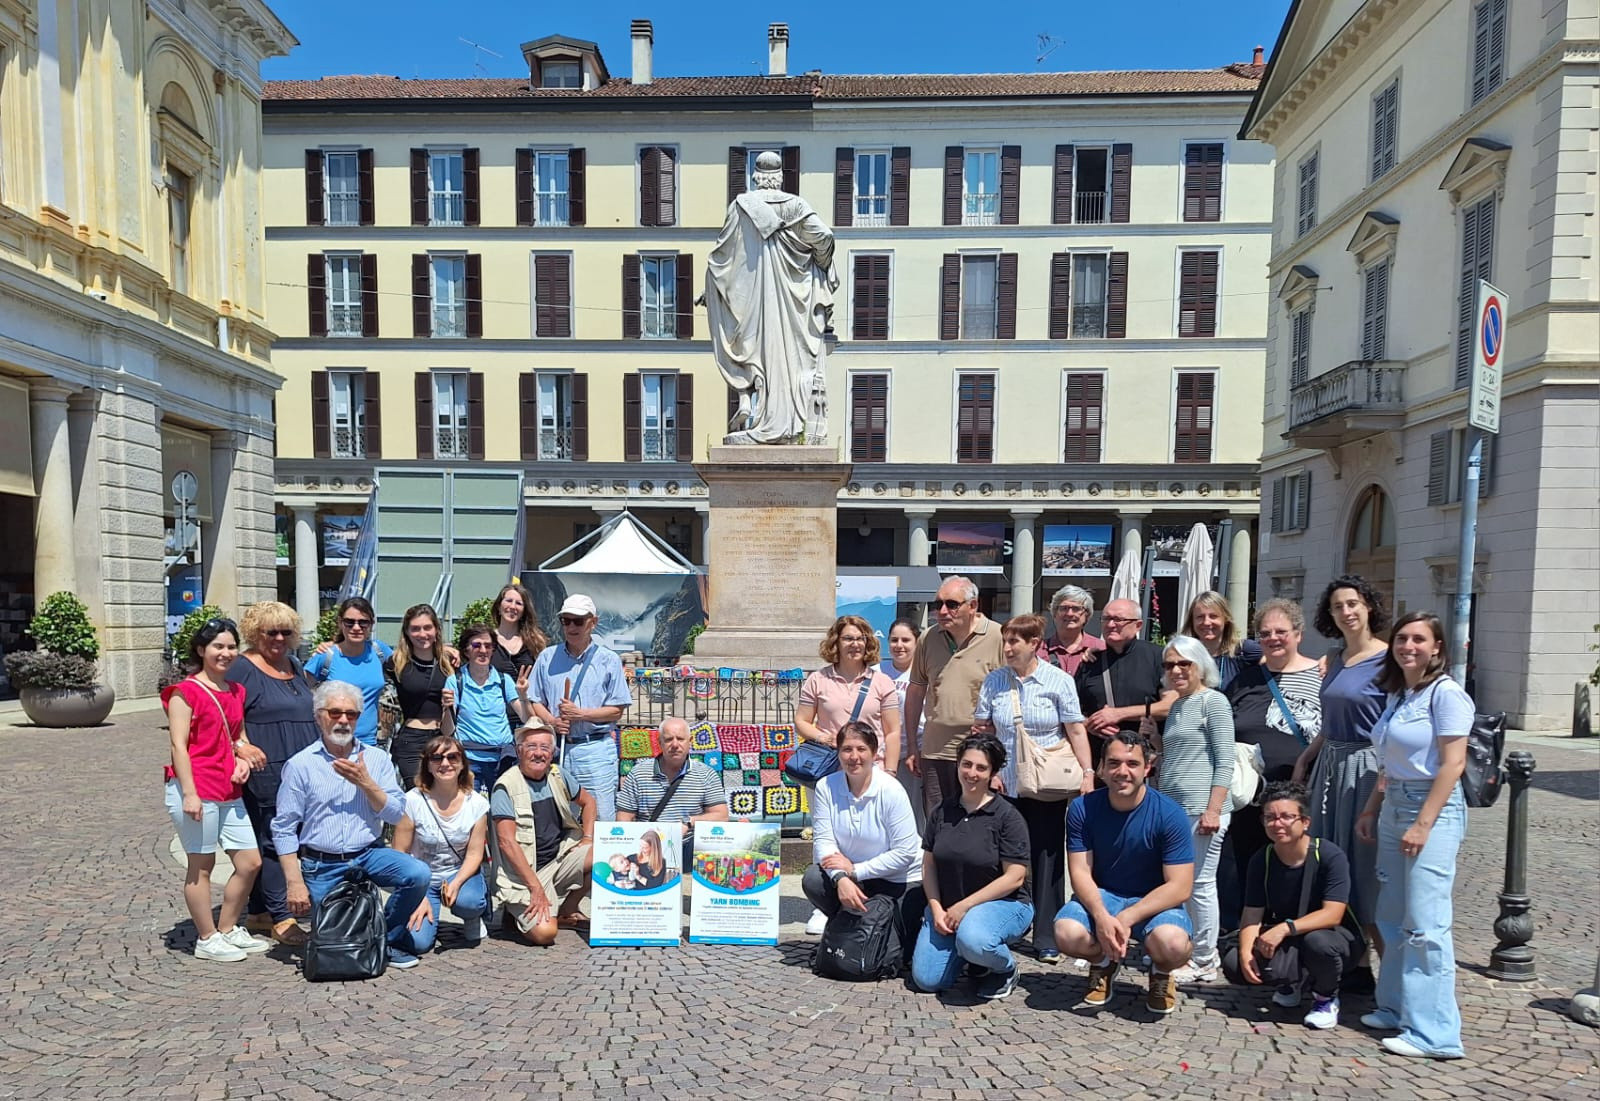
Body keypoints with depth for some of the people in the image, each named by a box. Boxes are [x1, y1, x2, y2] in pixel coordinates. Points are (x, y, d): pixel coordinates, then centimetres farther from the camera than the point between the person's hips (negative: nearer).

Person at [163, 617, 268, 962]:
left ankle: (228, 930, 25)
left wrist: (241, 761, 5)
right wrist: (189, 793, -18)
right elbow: (179, 746, -12)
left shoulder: (236, 692, 14)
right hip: (196, 792, -7)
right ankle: (207, 940, 16)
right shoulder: (186, 692, -7)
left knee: (250, 862, 9)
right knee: (202, 865, 3)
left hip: (229, 793, 8)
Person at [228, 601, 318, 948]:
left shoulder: (294, 665, 16)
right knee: (274, 841, -5)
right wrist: (241, 746, -27)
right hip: (266, 770, -8)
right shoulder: (242, 668, -7)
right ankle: (282, 918, 1)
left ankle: (259, 913, 22)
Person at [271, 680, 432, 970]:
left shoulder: (377, 759, 2)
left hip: (369, 854, 2)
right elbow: (284, 828, -5)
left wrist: (365, 783, -16)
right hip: (322, 866, -1)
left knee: (418, 874, -24)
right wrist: (295, 884, -10)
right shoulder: (300, 765, -4)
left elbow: (396, 815, -4)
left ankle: (386, 940, 0)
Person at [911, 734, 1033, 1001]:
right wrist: (936, 909, -8)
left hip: (1002, 902, -5)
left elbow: (1014, 877, -14)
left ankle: (1006, 969, -3)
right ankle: (965, 954, 21)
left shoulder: (1008, 816, -11)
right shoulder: (942, 812, 5)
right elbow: (929, 864, 7)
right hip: (947, 906, 5)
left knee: (972, 940, -37)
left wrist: (964, 906, -16)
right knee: (926, 980, -8)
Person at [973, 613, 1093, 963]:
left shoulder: (1059, 681, -3)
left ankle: (1047, 938, 13)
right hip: (1006, 784, 2)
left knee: (1047, 857, 4)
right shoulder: (994, 681, 4)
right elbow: (982, 730, 7)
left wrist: (1087, 772, -9)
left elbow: (1076, 730, -3)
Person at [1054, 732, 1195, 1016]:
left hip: (1155, 901, -1)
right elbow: (1080, 872, -9)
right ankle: (1103, 963, 11)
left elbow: (1180, 887, -17)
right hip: (1100, 896, 2)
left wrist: (1126, 919, -26)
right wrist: (1101, 916, -29)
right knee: (1067, 934, -29)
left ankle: (1161, 973, 7)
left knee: (1172, 944, -34)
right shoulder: (1083, 809, -9)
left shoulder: (1170, 815, -16)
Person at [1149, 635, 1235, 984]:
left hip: (1201, 809, -8)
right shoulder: (1176, 707, 18)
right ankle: (1187, 952, 23)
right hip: (1173, 808, 8)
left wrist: (1214, 809, -19)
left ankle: (1205, 963, 9)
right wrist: (1155, 742, 9)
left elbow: (1224, 761, -12)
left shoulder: (1213, 701, -5)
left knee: (1200, 884, -1)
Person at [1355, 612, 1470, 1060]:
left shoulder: (1445, 693, -10)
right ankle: (1395, 1007, 25)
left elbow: (1453, 764, -15)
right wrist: (1370, 810, 13)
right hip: (1394, 806, 8)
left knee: (1424, 922, -6)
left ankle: (1434, 1032, 2)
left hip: (1433, 809, -8)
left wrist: (1422, 824, -17)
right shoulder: (1398, 696, 13)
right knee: (1393, 917, 13)